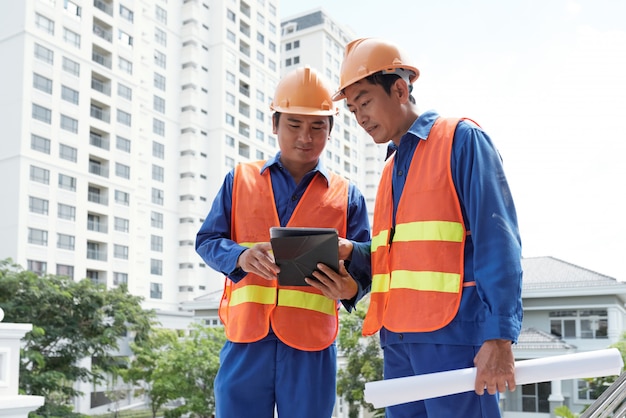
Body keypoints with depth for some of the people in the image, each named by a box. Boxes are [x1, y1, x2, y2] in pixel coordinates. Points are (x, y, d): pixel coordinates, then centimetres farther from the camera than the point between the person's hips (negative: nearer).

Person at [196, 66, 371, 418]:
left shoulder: (346, 194, 10)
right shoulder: (239, 180, 11)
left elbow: (367, 263, 7)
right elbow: (207, 241, 6)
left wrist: (349, 287, -17)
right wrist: (241, 256, -16)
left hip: (312, 343, 0)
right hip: (246, 339, 0)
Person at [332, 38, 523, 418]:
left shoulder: (461, 140, -3)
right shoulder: (392, 168, 20)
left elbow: (497, 241, -11)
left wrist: (499, 336, -18)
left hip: (454, 334, -7)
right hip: (398, 339, 7)